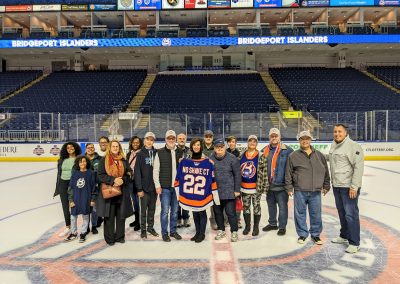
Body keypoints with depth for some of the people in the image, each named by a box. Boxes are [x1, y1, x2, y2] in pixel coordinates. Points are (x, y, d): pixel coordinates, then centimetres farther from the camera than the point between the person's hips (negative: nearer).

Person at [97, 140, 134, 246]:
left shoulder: (124, 160, 9)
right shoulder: (104, 160, 1)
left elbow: (129, 174, 7)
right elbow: (100, 175, -6)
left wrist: (122, 180, -13)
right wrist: (113, 180, -17)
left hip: (122, 192, 3)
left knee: (121, 215, 8)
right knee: (109, 216, 2)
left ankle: (120, 236, 22)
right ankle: (109, 238, 15)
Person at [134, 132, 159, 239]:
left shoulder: (156, 153, 3)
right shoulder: (140, 154, -5)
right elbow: (137, 172, -8)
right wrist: (139, 188, -12)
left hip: (154, 187, 3)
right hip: (144, 187, -3)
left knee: (152, 208, 13)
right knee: (144, 209, 6)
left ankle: (151, 227, 27)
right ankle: (143, 229, 19)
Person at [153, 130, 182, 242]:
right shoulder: (160, 153, -2)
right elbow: (156, 170, -2)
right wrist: (157, 185, -6)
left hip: (177, 186, 3)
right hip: (165, 187, -3)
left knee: (175, 210, 11)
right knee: (165, 210, 1)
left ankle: (173, 231, 25)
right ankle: (164, 232, 14)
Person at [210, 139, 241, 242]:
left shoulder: (232, 158, -6)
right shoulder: (210, 159, 1)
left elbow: (237, 175, -5)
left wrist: (237, 190, -6)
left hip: (229, 191, -3)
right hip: (215, 191, 4)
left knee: (230, 212, 0)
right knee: (217, 212, 14)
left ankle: (234, 232, 17)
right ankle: (221, 230, 32)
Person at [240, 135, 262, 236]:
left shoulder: (260, 155, -7)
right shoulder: (242, 155, 5)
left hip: (255, 187, -4)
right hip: (244, 187, 4)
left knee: (256, 207, 7)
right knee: (245, 207, 12)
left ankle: (256, 227, 21)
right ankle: (247, 226, 28)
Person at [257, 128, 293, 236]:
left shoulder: (287, 150, -7)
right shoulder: (264, 151, 8)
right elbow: (260, 167, 11)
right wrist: (261, 183, 5)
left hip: (281, 185, -5)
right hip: (269, 185, 5)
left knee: (282, 206, 4)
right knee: (271, 205, 19)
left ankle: (282, 226, 18)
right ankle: (272, 223, 35)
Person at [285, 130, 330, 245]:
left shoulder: (319, 155, 8)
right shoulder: (293, 156, 0)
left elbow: (325, 171, 13)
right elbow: (288, 173, 1)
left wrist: (326, 186, 12)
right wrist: (289, 187, -1)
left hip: (316, 191, 2)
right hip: (300, 191, -1)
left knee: (316, 214, 8)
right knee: (300, 213, 7)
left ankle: (315, 234, 24)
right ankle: (302, 234, 23)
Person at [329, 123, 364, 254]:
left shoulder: (353, 146, -15)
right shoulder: (333, 146, 10)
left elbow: (358, 167, -19)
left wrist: (354, 186, -21)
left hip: (349, 187, -8)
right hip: (337, 186, 8)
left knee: (350, 214, -4)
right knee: (342, 212, 19)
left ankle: (354, 243, 7)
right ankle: (344, 236, 35)